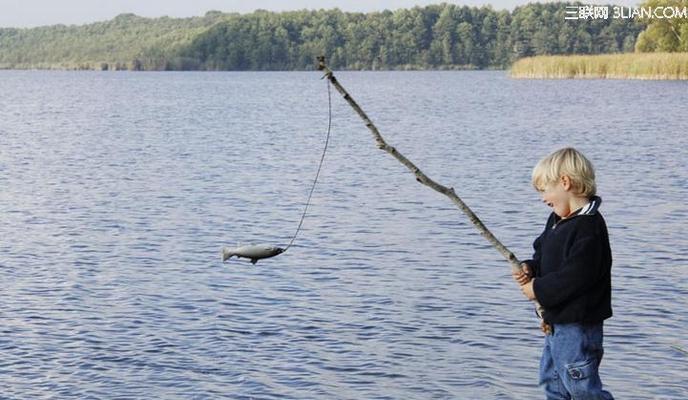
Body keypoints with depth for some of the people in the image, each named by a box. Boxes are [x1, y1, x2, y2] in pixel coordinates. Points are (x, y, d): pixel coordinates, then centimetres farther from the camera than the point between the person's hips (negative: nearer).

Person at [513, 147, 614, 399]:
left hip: (578, 326, -10)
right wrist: (530, 269, -2)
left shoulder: (588, 227, -22)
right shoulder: (558, 220, 9)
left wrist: (538, 289, -18)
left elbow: (577, 277, -28)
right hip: (556, 322, 10)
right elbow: (544, 255, 20)